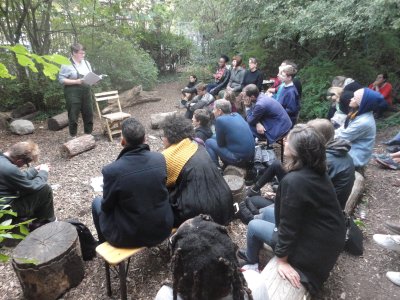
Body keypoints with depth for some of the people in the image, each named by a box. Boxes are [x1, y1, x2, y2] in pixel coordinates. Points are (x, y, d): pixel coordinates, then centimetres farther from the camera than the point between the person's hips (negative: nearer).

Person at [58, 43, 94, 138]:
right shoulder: (67, 64, -7)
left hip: (86, 92, 6)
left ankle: (89, 133, 20)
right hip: (73, 93, -5)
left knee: (89, 113, 7)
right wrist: (76, 81, -20)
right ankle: (73, 136, 11)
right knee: (73, 115, 0)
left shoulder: (86, 63, 12)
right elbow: (61, 79, -10)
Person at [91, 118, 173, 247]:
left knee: (97, 202, 22)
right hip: (163, 229, 4)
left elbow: (106, 207, -8)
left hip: (129, 237, -3)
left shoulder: (112, 170, -25)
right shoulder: (160, 158, -14)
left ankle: (104, 244, 45)